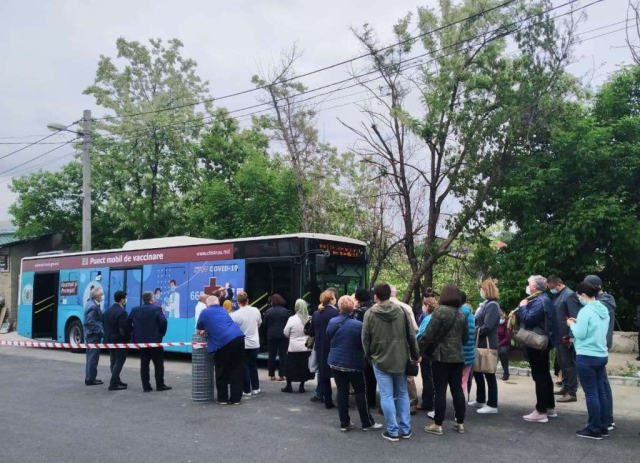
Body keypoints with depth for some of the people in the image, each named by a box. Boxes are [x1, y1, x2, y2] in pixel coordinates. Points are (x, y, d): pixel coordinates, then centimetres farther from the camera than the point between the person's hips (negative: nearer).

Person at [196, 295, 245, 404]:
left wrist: (206, 330, 37)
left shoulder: (205, 312, 12)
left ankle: (222, 398, 18)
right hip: (238, 338, 5)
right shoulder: (223, 310, 26)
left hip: (223, 342, -5)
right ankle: (236, 398, 15)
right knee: (237, 369, 11)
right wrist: (209, 330, 35)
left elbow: (198, 332, 22)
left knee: (221, 371, 11)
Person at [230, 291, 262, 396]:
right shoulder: (256, 311, -4)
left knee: (244, 367, 9)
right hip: (255, 343, 4)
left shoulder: (235, 314, -19)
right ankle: (255, 388, 25)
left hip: (242, 344, -4)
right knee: (253, 365, 19)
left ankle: (246, 390, 14)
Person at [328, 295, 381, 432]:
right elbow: (364, 344, -8)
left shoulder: (332, 322, -6)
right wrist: (364, 357, 12)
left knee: (342, 391, 9)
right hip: (353, 363, -4)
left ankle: (344, 423, 13)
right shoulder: (358, 325, -19)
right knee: (360, 392, 7)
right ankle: (367, 423, 14)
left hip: (335, 361, 4)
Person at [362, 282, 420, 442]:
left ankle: (392, 431, 7)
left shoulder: (370, 314, -9)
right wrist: (415, 355, 14)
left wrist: (369, 356, 12)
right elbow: (411, 335, 2)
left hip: (380, 360, -3)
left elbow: (365, 339, -4)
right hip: (401, 359, 3)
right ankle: (405, 429, 19)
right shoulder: (401, 311, -2)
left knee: (386, 396, 3)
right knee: (402, 394, 15)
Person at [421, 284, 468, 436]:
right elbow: (465, 336, 16)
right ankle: (460, 423, 17)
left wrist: (419, 350, -6)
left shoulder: (440, 311, -11)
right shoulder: (461, 313, 9)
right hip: (457, 356, 6)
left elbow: (429, 334, -14)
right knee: (457, 389, 11)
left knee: (440, 391, -1)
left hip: (441, 356, -6)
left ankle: (437, 425, 4)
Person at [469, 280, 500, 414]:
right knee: (477, 371, 17)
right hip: (481, 344, 10)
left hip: (487, 344, -10)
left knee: (489, 374, -3)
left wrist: (474, 331, -12)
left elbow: (487, 327, -23)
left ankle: (492, 405, 5)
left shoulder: (492, 305, -15)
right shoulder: (487, 304, 16)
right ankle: (480, 400, 30)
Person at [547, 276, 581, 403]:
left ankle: (571, 393, 3)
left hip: (566, 336, -9)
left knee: (569, 363, -3)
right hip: (559, 335, 9)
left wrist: (571, 336, -21)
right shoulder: (557, 295, 13)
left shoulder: (569, 295, -14)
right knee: (561, 362, 17)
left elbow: (574, 317, -19)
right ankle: (566, 387, 28)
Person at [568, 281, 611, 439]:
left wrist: (572, 324, 1)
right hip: (602, 355, 8)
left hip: (587, 357, -8)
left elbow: (580, 334, -16)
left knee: (591, 393, -1)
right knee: (601, 392, 14)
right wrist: (579, 323, 13)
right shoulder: (604, 310, 10)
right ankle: (603, 427, 21)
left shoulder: (586, 311, -16)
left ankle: (594, 430, 5)